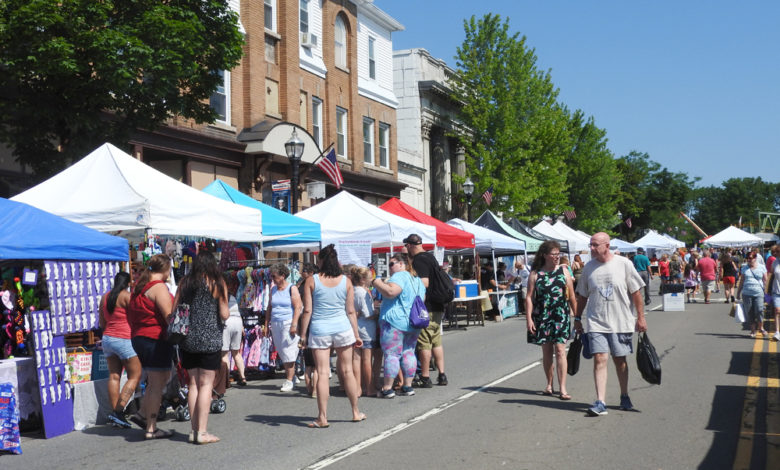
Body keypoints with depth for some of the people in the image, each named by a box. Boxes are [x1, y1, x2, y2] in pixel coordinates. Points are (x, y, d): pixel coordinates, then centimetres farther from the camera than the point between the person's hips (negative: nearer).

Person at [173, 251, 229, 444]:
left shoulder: (185, 283, 6)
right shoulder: (218, 284, -3)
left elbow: (174, 310, 6)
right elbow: (224, 315, -6)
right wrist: (228, 312, 15)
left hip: (188, 340, 4)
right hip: (210, 340, -4)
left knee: (193, 384, 11)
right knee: (206, 385, 0)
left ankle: (194, 430, 13)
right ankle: (202, 432, -1)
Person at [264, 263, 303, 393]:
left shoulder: (292, 288, -5)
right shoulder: (273, 289, 14)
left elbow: (298, 307, -11)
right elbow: (269, 308, 18)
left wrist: (294, 325, -19)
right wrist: (266, 325, 14)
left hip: (288, 323, -6)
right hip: (276, 324, 6)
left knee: (288, 353, -8)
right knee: (282, 353, 7)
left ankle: (289, 381, -5)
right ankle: (290, 376, 17)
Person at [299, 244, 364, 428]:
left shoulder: (312, 281, -4)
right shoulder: (346, 281, 2)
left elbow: (307, 310, -6)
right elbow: (351, 311, 4)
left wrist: (303, 334, 1)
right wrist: (356, 334, 11)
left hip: (319, 330, -2)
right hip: (342, 328, 2)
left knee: (322, 373, 0)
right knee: (347, 371, 11)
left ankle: (322, 417, 1)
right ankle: (356, 413, 19)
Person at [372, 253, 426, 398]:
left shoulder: (400, 276, -12)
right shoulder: (418, 280, 18)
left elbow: (390, 292, -27)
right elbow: (421, 300, 27)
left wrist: (377, 283, -13)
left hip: (394, 322, -9)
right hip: (413, 324, 9)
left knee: (391, 354, -5)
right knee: (408, 353, 13)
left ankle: (387, 389, -3)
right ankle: (408, 386, 15)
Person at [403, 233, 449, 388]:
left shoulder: (418, 260, -13)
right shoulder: (431, 257, 16)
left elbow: (424, 284, -22)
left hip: (426, 309, -9)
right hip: (438, 307, 9)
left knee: (424, 343, -3)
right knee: (436, 341, 13)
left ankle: (425, 378, 1)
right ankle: (442, 375, 15)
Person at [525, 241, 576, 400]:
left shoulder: (564, 270, 5)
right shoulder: (536, 274, 2)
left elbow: (572, 296, 7)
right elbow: (529, 297, 0)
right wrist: (528, 318, -7)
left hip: (561, 315, -1)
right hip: (542, 316, 1)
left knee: (560, 349, -8)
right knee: (546, 351, 10)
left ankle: (562, 388, -7)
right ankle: (549, 384, 24)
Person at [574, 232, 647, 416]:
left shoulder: (624, 264, -3)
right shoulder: (589, 267, 4)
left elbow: (636, 292, 0)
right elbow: (582, 296, 13)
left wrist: (641, 317, -2)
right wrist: (578, 318, 14)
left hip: (621, 322, -1)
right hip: (596, 323, 1)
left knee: (620, 360, 10)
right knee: (599, 359, -10)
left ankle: (624, 397, 30)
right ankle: (600, 402, -12)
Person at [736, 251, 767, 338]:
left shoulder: (762, 267, 7)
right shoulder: (745, 268, 12)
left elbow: (765, 281, 10)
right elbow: (741, 281, 17)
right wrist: (738, 293, 16)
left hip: (758, 293, -2)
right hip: (747, 293, 2)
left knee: (759, 310, -13)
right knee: (749, 312, 1)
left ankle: (761, 327, 9)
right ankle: (753, 330, 13)